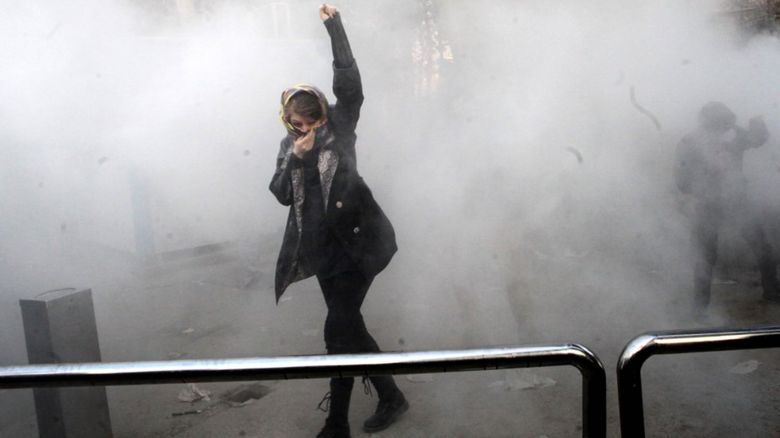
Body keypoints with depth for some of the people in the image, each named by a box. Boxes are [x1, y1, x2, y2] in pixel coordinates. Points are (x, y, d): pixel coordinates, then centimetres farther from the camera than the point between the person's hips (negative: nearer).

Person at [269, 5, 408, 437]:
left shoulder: (339, 127, 0)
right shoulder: (289, 145, 13)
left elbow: (349, 83, -14)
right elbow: (281, 194, 5)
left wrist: (334, 26, -17)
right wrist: (295, 158, -11)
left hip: (355, 240, -6)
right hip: (323, 245, 6)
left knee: (338, 330, -9)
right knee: (348, 326, 13)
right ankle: (389, 396, 31)